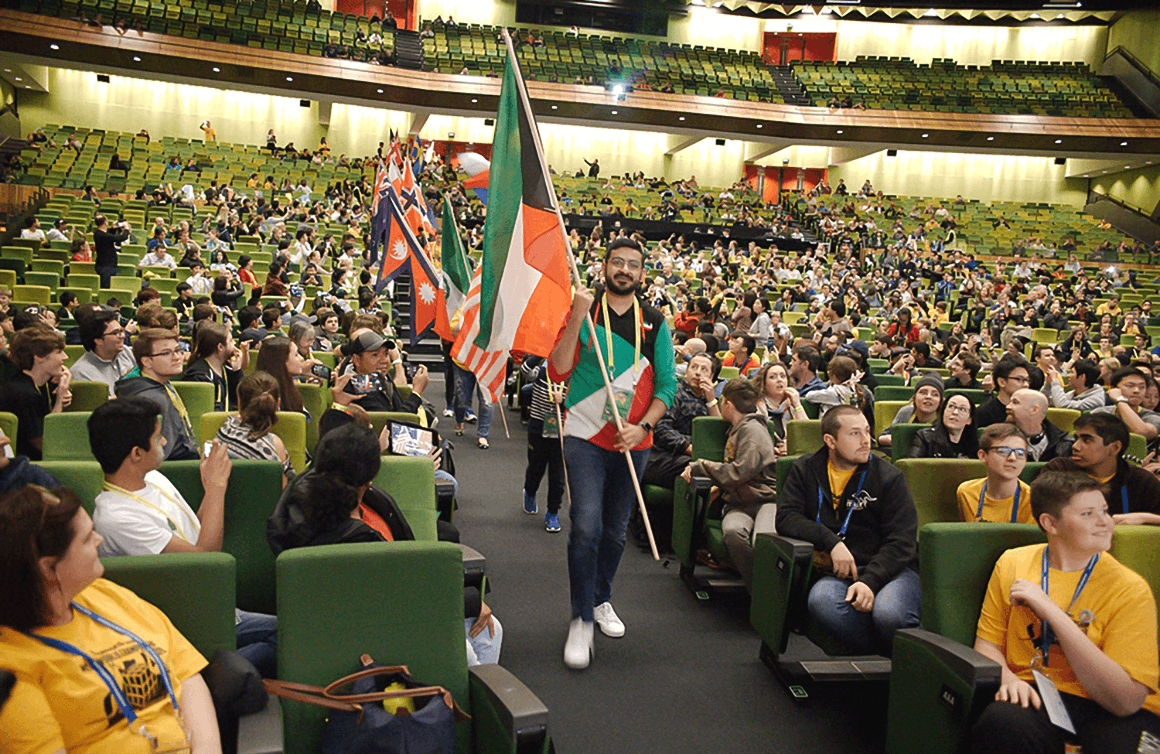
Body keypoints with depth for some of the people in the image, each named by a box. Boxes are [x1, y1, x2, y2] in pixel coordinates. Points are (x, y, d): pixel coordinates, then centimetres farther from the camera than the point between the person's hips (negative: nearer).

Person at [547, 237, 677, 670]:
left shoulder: (655, 323, 6)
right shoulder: (584, 313, 0)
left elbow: (667, 385, 5)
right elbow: (558, 372, -9)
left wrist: (642, 426, -9)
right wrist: (577, 319, -18)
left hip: (633, 442, 3)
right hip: (585, 438, -3)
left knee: (615, 530, 14)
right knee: (587, 527, -13)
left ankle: (601, 600, 35)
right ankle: (581, 620, -2)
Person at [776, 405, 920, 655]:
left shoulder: (889, 477, 5)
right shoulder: (805, 471, 12)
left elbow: (901, 542, -2)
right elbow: (786, 518, 3)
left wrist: (870, 581, -18)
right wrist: (831, 542, -13)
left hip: (890, 568, -1)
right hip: (838, 573, 1)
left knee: (889, 614, -35)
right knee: (820, 600, -34)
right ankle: (881, 654, -18)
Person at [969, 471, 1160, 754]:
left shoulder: (1130, 589, -6)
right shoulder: (1012, 563, 3)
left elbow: (1126, 701, -16)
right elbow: (987, 644, 8)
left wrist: (1050, 611, -22)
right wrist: (1007, 677, -16)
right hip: (1033, 697, 0)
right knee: (1000, 723, -34)